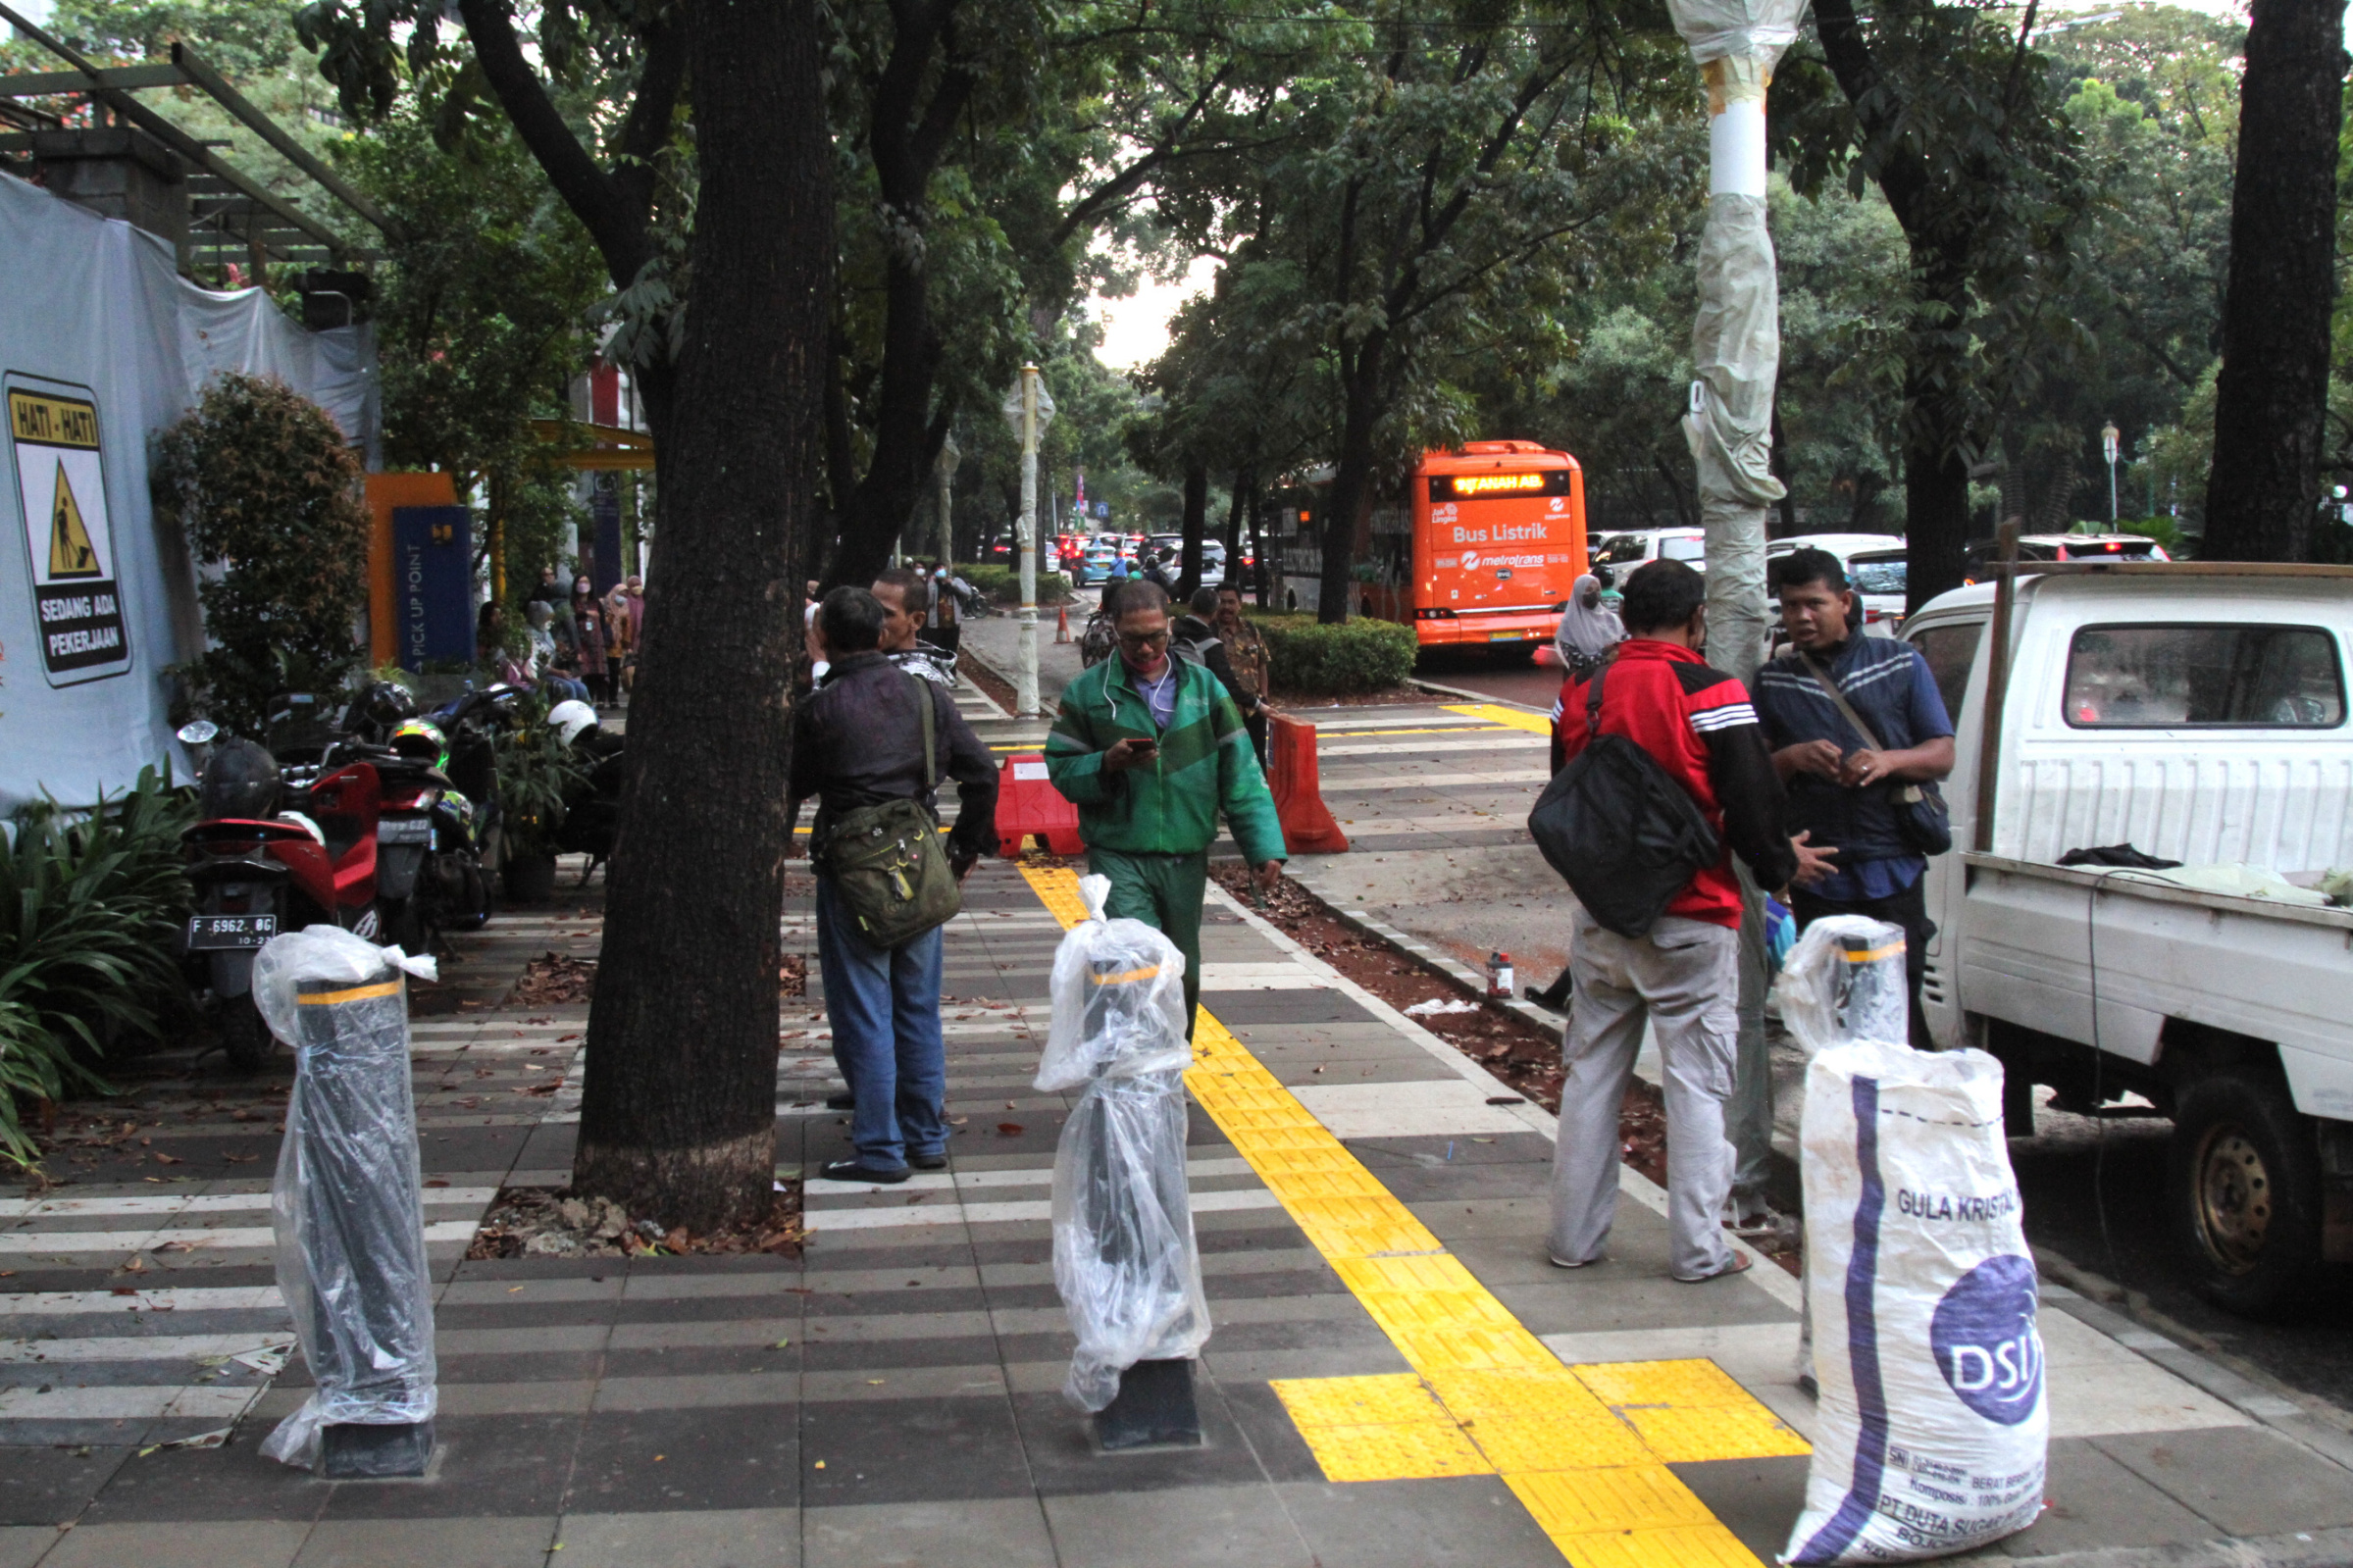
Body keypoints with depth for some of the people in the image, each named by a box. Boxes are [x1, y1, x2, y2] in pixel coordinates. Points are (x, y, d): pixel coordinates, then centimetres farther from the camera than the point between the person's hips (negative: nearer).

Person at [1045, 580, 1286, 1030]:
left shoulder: (1202, 687, 6)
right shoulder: (1087, 691, 1)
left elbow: (1239, 773, 4)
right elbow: (1061, 769, 1)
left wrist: (1265, 846, -5)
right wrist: (1108, 764, -19)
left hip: (1186, 859, 3)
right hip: (1118, 857, -3)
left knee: (1182, 977, 13)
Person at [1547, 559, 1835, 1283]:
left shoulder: (1588, 692, 5)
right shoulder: (1709, 693, -13)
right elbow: (1750, 800, -12)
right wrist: (1782, 861, 6)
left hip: (1601, 917, 5)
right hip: (1687, 922, -5)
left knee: (1590, 1074, 13)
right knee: (1696, 1081, 3)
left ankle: (1575, 1235, 19)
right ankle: (1696, 1249, 7)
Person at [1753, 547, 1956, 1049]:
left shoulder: (1901, 663, 7)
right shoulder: (1773, 681, 10)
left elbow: (1942, 754, 5)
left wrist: (1889, 761, -15)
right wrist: (1793, 758, -13)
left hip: (1891, 870, -1)